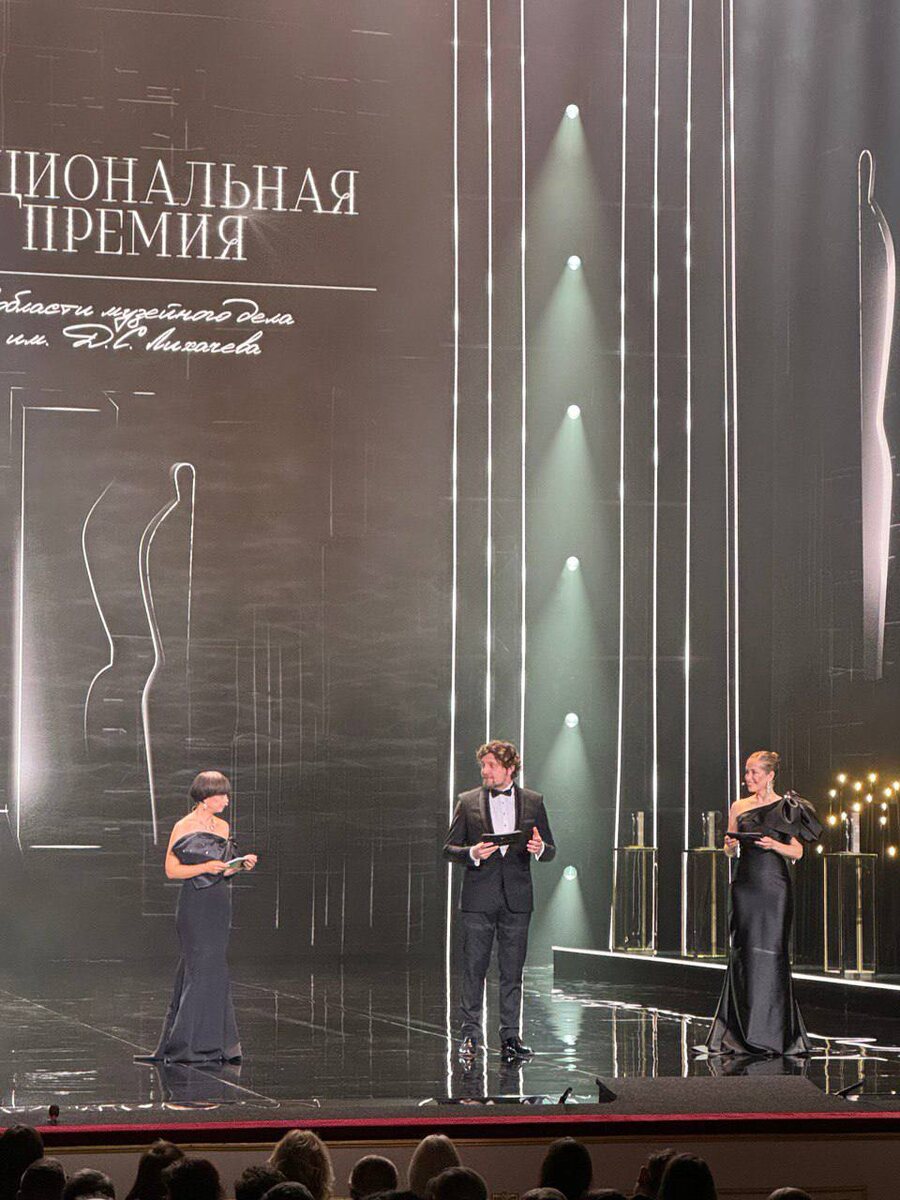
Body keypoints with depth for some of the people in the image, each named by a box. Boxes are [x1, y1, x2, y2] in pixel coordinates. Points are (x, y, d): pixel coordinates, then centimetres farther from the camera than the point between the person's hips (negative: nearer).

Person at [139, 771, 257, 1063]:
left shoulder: (222, 827, 12)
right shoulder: (184, 827, -7)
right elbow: (171, 870, -8)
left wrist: (241, 865, 1)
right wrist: (205, 867, -18)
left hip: (220, 902, 6)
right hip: (195, 905, -6)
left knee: (212, 970, 6)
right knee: (203, 968, -7)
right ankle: (199, 1043, -1)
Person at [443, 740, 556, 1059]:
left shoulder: (533, 802, 8)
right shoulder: (468, 802, 5)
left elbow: (549, 850, 10)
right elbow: (449, 849, 6)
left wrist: (540, 848, -13)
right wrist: (473, 853, -15)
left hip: (516, 899, 1)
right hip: (478, 898, -1)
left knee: (512, 971, 3)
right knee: (473, 968, 0)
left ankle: (510, 1036, 8)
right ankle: (471, 1036, 6)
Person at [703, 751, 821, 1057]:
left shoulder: (787, 808, 2)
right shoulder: (739, 808, 11)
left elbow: (797, 852, 1)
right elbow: (730, 852, 15)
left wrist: (774, 845, -16)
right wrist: (730, 845, -8)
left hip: (774, 886, -3)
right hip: (745, 886, 3)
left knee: (770, 953, -5)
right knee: (744, 952, 0)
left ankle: (772, 1030, 0)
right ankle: (744, 1030, 5)